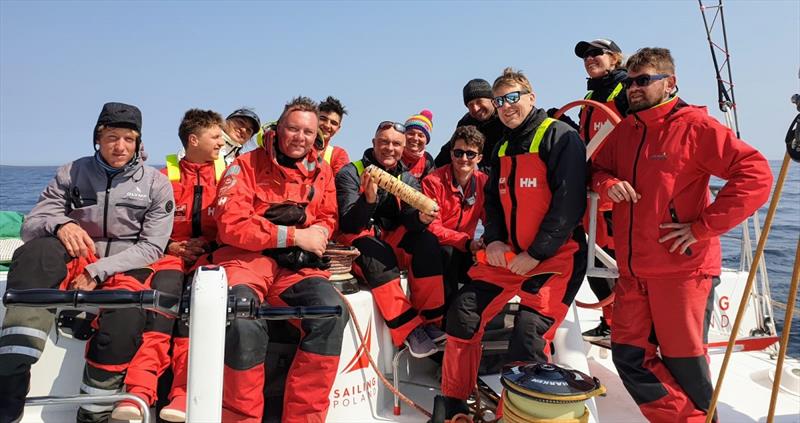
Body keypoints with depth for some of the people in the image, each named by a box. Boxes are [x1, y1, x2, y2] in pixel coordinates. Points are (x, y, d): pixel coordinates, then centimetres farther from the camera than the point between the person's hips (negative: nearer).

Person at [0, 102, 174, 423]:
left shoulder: (156, 184, 4)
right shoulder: (71, 174, 10)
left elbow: (151, 247, -3)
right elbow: (30, 225, 4)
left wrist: (98, 271, -14)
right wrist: (59, 224, -20)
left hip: (125, 269, -1)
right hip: (73, 263, 2)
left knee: (125, 318, -35)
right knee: (38, 251, -32)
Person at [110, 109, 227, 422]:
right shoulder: (165, 177, 13)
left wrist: (210, 245, -7)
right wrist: (171, 247, -3)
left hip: (212, 256, 0)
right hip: (173, 254, 1)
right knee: (165, 284, -30)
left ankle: (184, 393, -38)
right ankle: (141, 389, -37)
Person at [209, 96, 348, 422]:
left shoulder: (321, 172, 16)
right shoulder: (246, 165, 3)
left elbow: (327, 218, 24)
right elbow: (231, 225, -8)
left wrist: (319, 232, -2)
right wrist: (295, 235, -11)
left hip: (297, 264, 4)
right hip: (247, 257, -3)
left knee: (331, 313, -27)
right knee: (243, 320, -35)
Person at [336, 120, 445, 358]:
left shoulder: (408, 179, 6)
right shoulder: (351, 173, -7)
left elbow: (408, 220, -8)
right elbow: (349, 226, -17)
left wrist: (421, 218, -33)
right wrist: (368, 199, -36)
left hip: (392, 242, 4)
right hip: (356, 242, -4)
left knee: (427, 241, -23)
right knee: (375, 250, -35)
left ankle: (430, 320, -20)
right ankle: (408, 329, -31)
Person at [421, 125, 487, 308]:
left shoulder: (483, 182, 0)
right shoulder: (433, 181, -13)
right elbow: (432, 228, -16)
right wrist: (467, 242, -27)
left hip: (465, 252, 4)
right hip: (435, 252, -4)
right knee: (448, 252, -34)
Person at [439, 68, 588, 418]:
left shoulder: (561, 137, -8)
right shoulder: (503, 148, 16)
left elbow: (569, 202, -17)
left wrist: (535, 254, -18)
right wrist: (493, 240, -1)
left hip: (555, 257, -7)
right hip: (508, 255, 7)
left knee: (528, 338, -18)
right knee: (463, 313, 1)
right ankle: (454, 404, 16)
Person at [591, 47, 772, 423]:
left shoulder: (694, 125, -8)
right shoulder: (623, 131, 11)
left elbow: (756, 175, -14)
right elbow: (597, 169, 22)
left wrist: (704, 226, -17)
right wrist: (607, 183, -2)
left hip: (681, 269, -6)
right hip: (633, 271, 7)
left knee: (684, 364, 5)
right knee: (629, 357, 11)